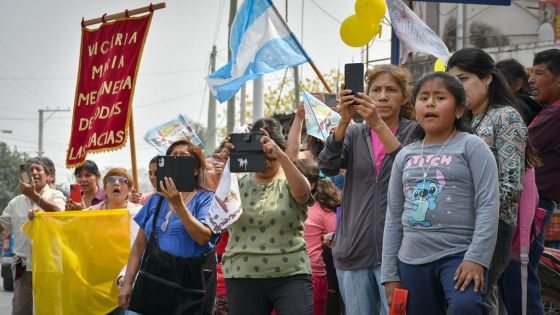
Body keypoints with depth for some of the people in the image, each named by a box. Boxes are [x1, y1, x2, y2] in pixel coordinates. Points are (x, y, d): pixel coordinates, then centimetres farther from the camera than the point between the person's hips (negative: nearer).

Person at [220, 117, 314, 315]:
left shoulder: (289, 182, 5)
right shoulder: (239, 184, 9)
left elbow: (302, 193, -18)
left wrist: (280, 155, -30)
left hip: (290, 274, -2)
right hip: (244, 276, 2)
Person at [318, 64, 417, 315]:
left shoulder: (414, 133, 4)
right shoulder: (354, 133, 13)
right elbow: (327, 166, -4)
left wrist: (379, 124, -24)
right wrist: (343, 121, -18)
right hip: (354, 251, 3)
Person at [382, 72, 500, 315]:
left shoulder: (471, 147, 0)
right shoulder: (405, 156, 13)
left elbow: (488, 205, -8)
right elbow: (394, 216, 15)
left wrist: (476, 258, -18)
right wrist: (390, 273, 11)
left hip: (458, 254, -5)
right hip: (412, 260, 5)